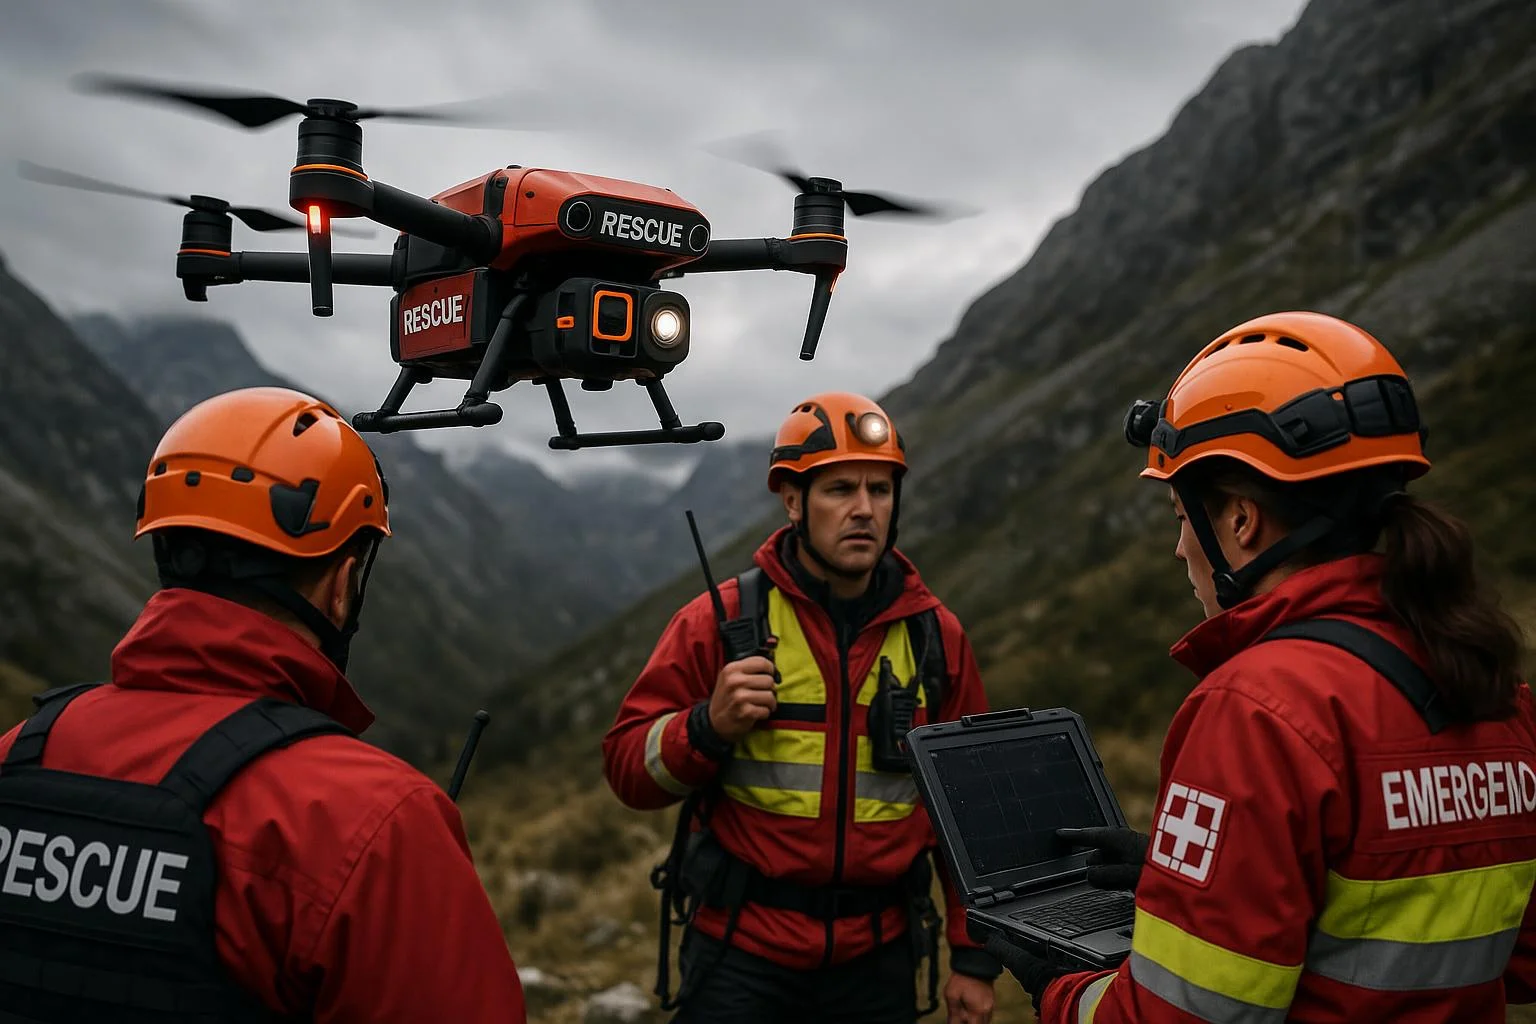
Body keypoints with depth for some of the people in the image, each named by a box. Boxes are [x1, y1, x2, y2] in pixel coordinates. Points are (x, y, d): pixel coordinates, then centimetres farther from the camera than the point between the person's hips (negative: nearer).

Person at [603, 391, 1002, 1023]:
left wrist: (975, 958, 5)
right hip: (741, 954, -2)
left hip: (877, 962, 3)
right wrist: (709, 726, -24)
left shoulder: (935, 636, 0)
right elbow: (628, 768, -5)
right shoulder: (721, 620, -8)